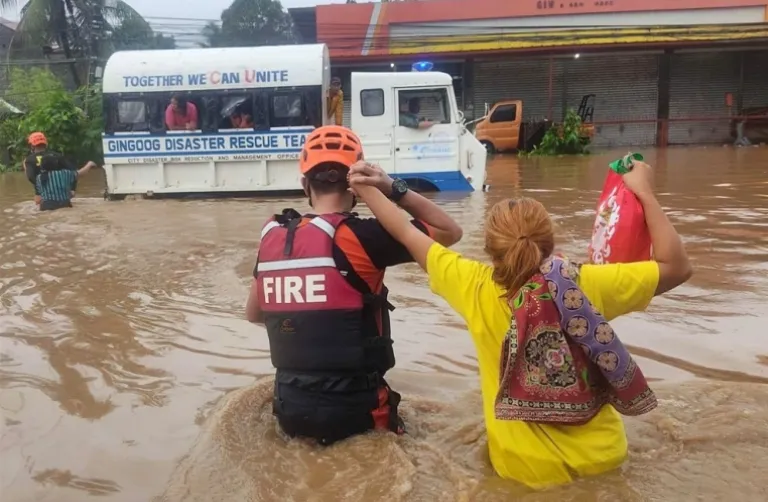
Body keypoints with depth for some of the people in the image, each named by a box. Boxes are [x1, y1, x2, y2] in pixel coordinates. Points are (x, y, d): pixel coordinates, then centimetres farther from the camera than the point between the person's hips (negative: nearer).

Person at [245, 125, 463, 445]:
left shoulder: (272, 237, -2)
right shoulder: (361, 236, -19)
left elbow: (254, 314, 13)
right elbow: (450, 232, -7)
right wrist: (394, 189, -11)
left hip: (290, 410, 5)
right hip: (354, 412, -5)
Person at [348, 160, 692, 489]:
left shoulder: (477, 289, -17)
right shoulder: (587, 285, -17)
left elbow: (409, 236, -4)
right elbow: (677, 267, -5)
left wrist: (367, 189, 8)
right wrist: (644, 193, -1)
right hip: (602, 457, 1)